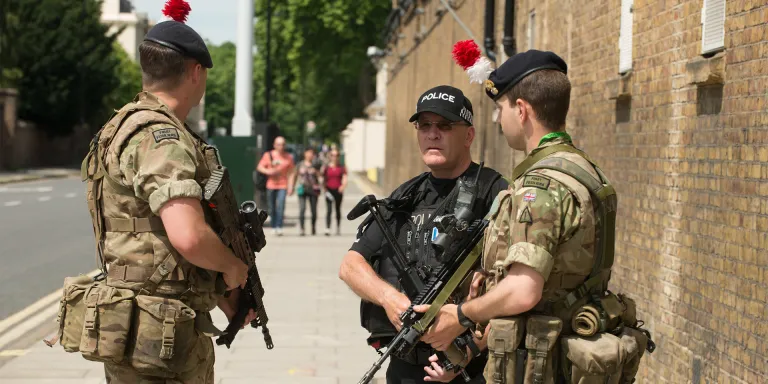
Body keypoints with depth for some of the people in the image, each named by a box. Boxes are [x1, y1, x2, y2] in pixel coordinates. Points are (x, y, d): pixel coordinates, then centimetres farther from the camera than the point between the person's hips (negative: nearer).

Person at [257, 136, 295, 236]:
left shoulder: (288, 157, 4)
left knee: (280, 205, -16)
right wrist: (268, 171, -16)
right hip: (271, 185, 1)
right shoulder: (268, 155, 2)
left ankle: (279, 227, -17)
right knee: (271, 207, 5)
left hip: (282, 185, -1)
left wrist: (290, 186, -1)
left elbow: (291, 172, 6)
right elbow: (259, 167, 4)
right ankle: (273, 227, 17)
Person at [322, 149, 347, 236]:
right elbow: (323, 179, 5)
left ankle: (338, 228, 32)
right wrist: (325, 189, -7)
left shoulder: (341, 167, 4)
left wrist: (343, 185, -22)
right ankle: (327, 229, -17)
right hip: (329, 190, -2)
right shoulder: (326, 167, 2)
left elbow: (344, 177, -3)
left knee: (338, 209, 16)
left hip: (338, 190, 2)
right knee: (329, 210, -12)